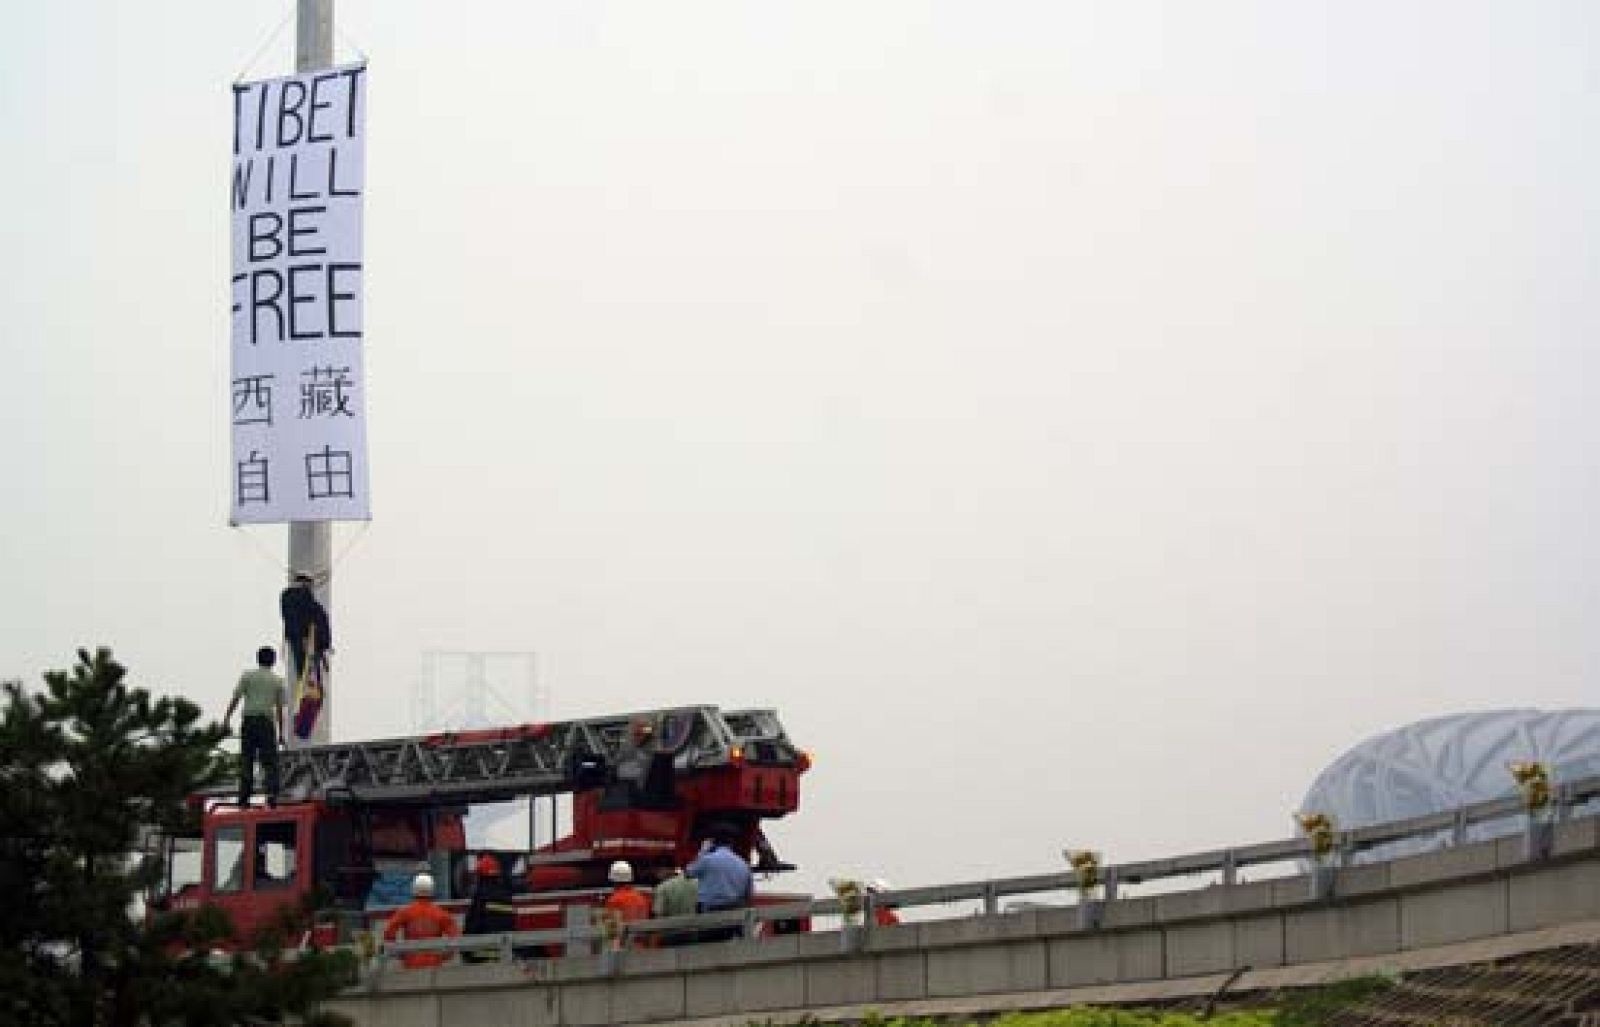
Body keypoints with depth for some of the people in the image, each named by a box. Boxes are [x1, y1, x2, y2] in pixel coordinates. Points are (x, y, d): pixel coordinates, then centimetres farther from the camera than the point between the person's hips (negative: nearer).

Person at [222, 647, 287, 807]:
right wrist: (281, 732, 11)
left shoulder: (247, 676, 7)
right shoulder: (277, 681, 10)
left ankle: (244, 798, -1)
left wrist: (227, 719, -2)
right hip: (267, 723, 0)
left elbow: (236, 699, -1)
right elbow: (280, 709, 8)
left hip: (249, 721, 0)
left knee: (246, 761, 2)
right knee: (270, 762, 1)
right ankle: (272, 793, -12)